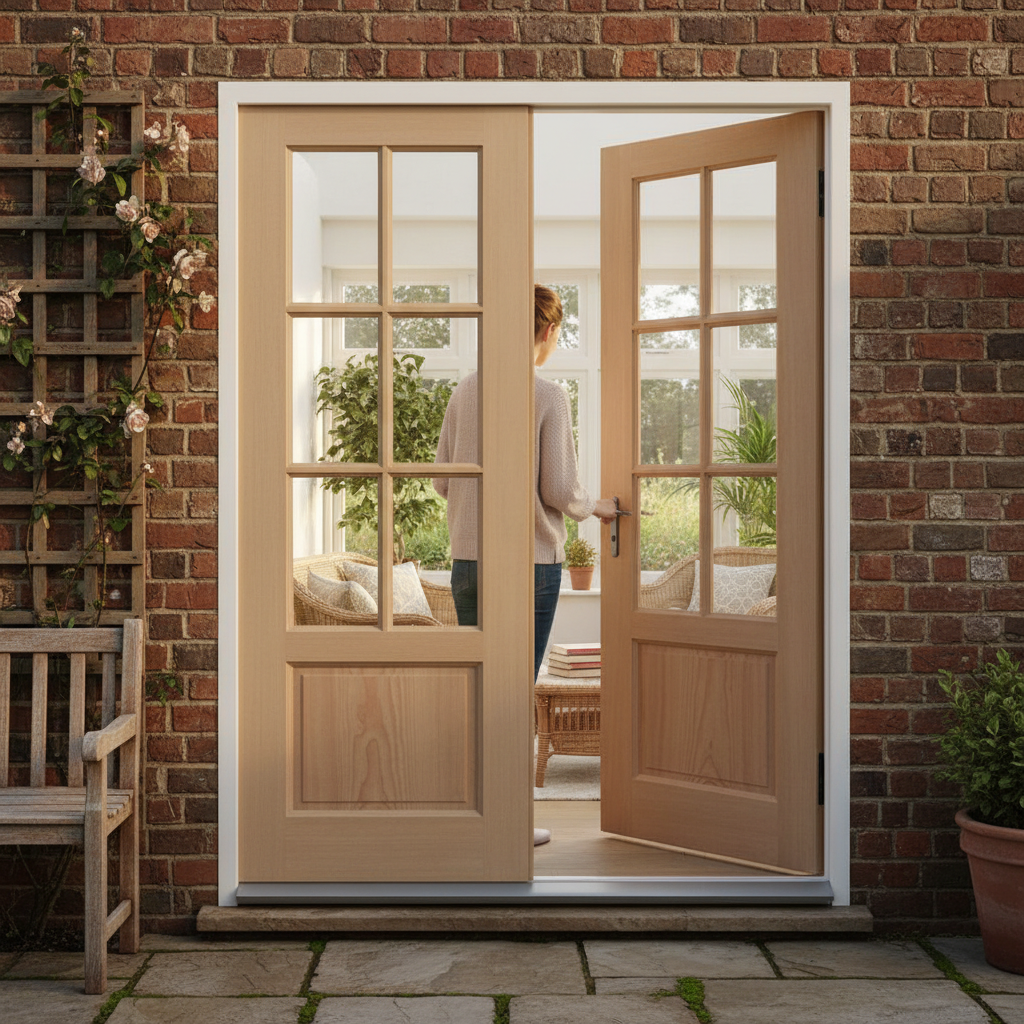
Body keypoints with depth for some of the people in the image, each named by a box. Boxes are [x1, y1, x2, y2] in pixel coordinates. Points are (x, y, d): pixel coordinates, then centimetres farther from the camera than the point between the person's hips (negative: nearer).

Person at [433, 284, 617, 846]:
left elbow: (442, 480, 8)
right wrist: (596, 508, 8)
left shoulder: (465, 390, 4)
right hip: (531, 561, -5)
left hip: (467, 559, 5)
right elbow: (560, 492, -12)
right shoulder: (548, 396, -11)